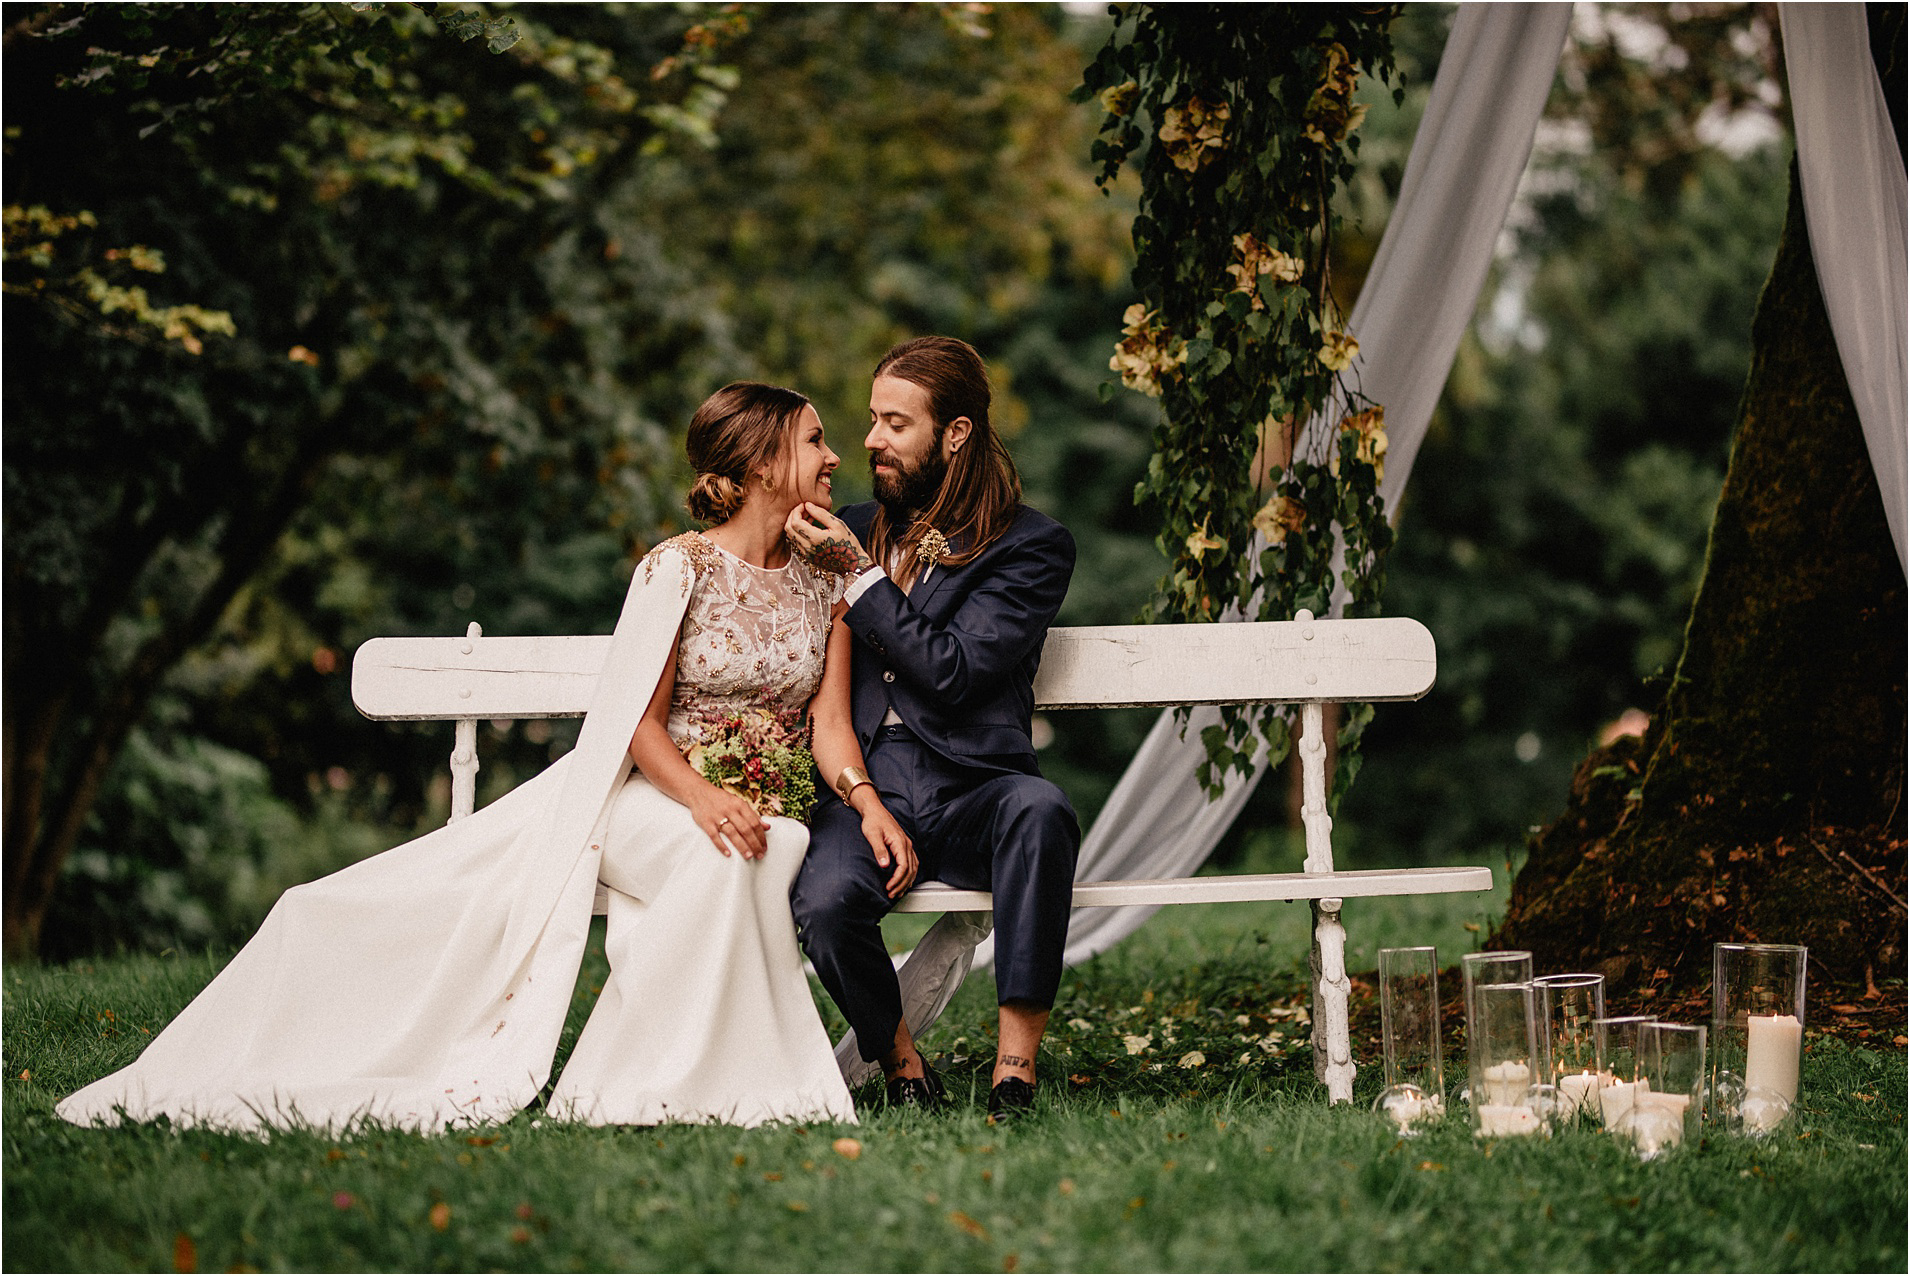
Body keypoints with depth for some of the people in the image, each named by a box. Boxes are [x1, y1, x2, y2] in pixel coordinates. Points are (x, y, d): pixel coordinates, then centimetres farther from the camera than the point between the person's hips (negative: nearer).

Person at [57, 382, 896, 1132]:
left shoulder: (823, 580, 8)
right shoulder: (678, 568, -4)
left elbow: (831, 725, 4)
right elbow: (639, 724, -8)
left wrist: (869, 803, -16)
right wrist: (702, 797, -27)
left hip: (769, 807, 2)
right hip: (654, 793, -2)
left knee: (736, 862, -36)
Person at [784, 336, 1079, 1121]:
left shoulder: (1031, 546, 4)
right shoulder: (855, 531, 20)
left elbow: (952, 673, -8)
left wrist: (859, 575, -8)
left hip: (969, 791, -2)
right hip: (863, 788, 2)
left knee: (1039, 810, -38)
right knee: (824, 901, -32)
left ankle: (1015, 1065, -35)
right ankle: (903, 1067, -7)